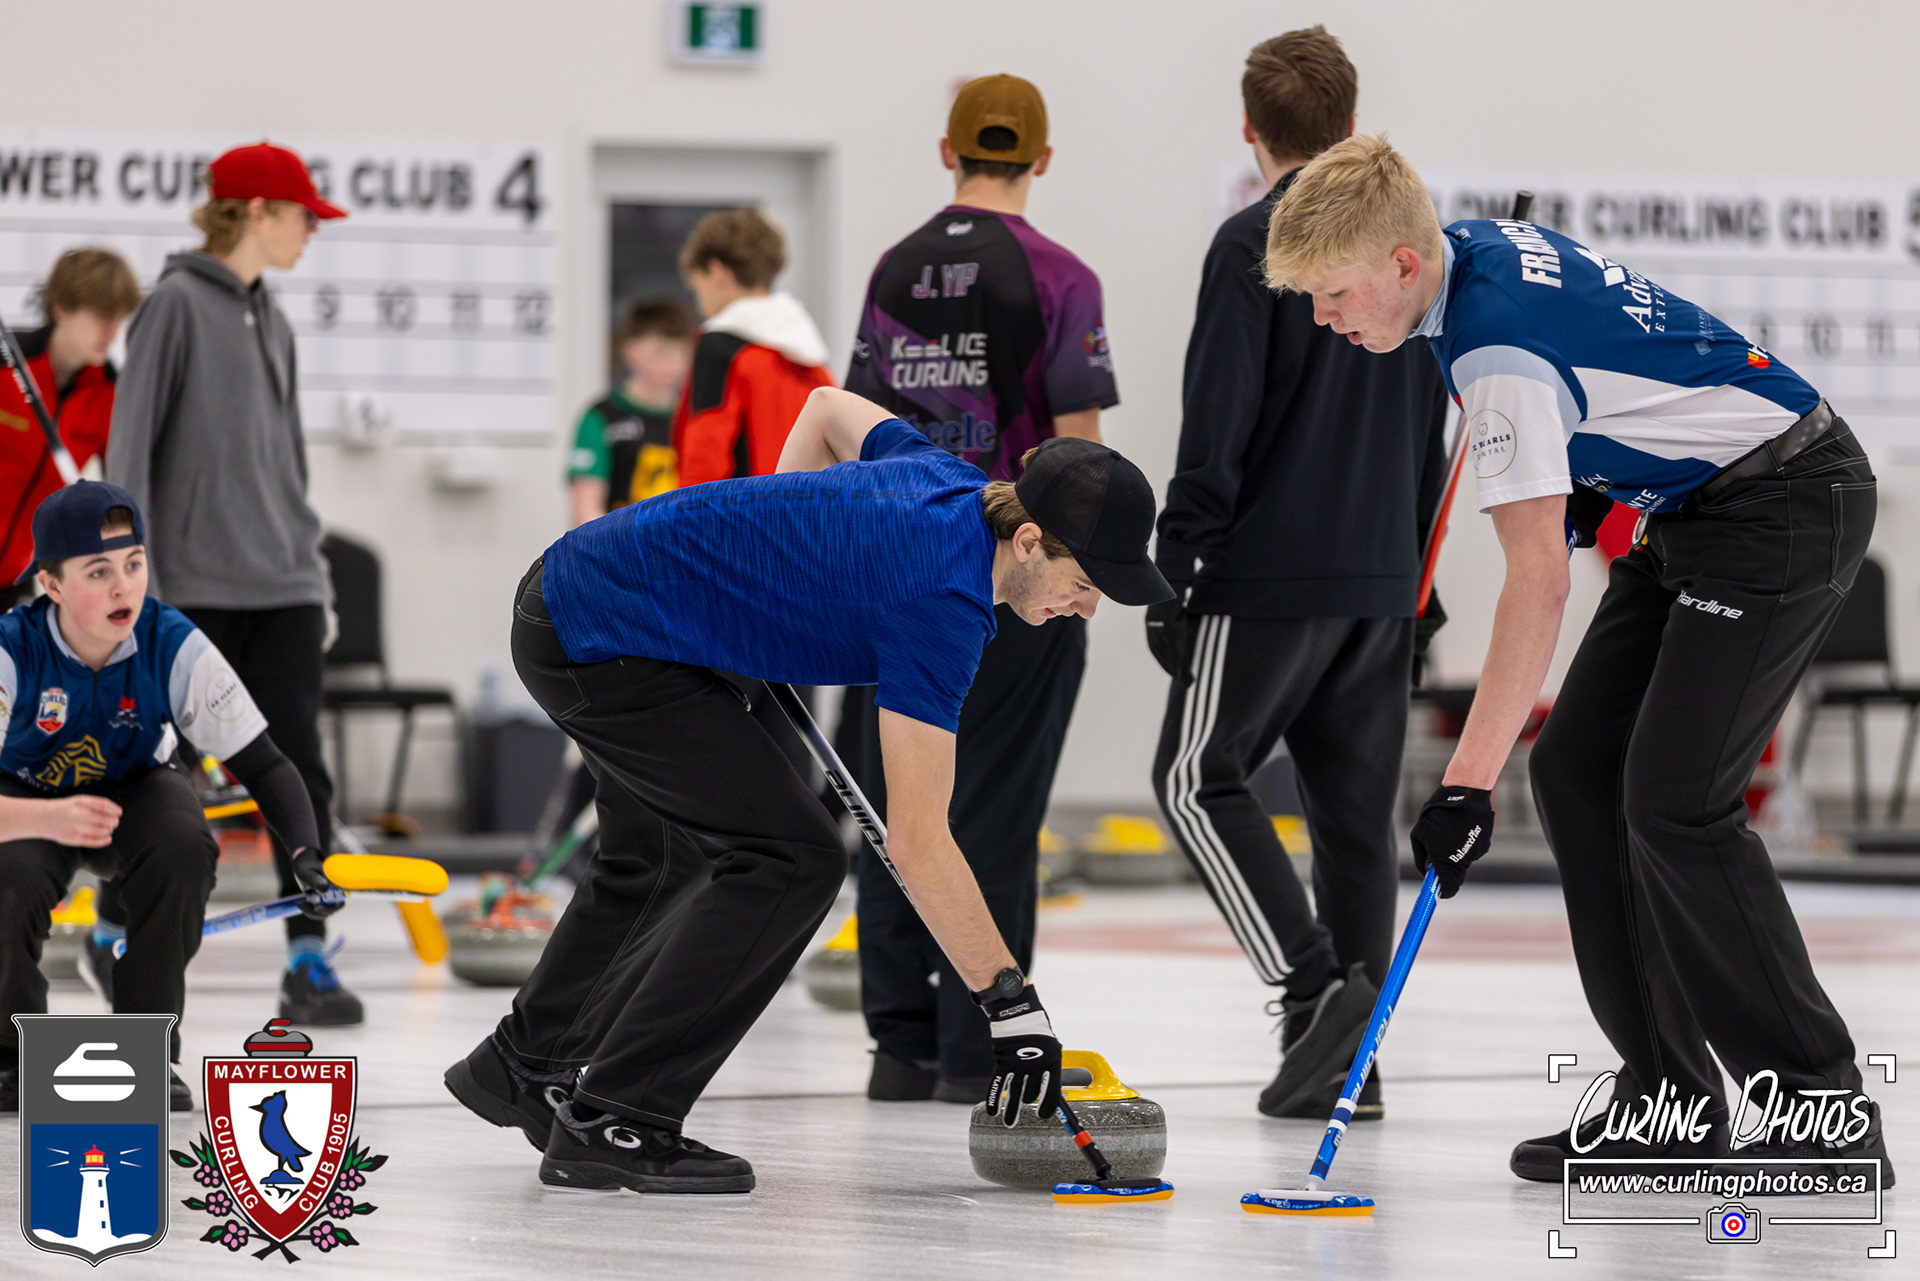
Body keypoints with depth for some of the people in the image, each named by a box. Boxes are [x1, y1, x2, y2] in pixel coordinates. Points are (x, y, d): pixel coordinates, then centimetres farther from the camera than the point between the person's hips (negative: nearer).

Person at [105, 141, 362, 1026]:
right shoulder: (178, 304, -7)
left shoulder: (271, 320, 15)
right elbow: (132, 440, -10)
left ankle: (308, 958, -6)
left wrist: (316, 574, 18)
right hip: (194, 584, -6)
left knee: (298, 768, -4)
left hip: (280, 588, 6)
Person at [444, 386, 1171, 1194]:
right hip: (600, 640, -10)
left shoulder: (955, 483, -1)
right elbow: (918, 844, -26)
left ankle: (525, 1065, 44)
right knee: (790, 860, -12)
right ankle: (610, 1123, -8)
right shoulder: (941, 603, -26)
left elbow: (830, 409, 22)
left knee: (663, 859, 26)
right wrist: (1012, 1006, -24)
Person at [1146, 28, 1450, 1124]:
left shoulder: (1255, 246, -9)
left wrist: (1177, 567, -8)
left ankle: (1316, 983, -14)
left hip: (1272, 576, -6)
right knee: (1356, 806, 8)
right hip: (1382, 581, 7)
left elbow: (1218, 421, -13)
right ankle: (1349, 1054, 7)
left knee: (1200, 778, 1)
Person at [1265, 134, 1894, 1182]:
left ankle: (1826, 1106, -10)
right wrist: (1588, 473, 14)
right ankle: (1672, 1103, 4)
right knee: (1576, 769, 3)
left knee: (1674, 803, -17)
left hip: (1784, 507, -11)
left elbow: (1537, 580, -29)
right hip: (1694, 512, 11)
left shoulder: (1499, 345, -26)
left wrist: (1469, 777, -29)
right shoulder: (1480, 249, 2)